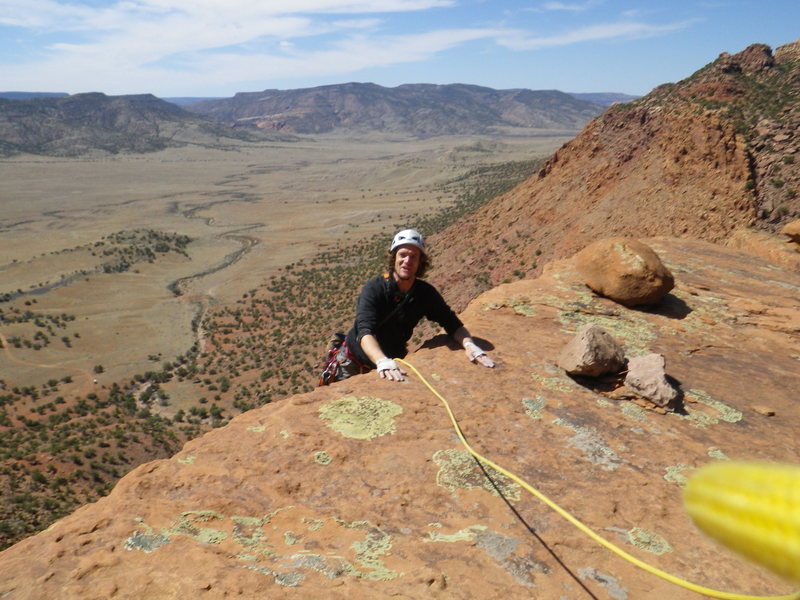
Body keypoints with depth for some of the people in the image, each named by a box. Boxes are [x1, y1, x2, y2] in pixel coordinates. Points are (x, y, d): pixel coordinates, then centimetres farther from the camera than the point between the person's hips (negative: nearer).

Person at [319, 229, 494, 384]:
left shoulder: (426, 292, -13)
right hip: (353, 361, -3)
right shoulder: (374, 289, -27)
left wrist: (469, 345, -29)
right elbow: (365, 332, -39)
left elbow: (453, 324, -8)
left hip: (392, 361, 4)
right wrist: (383, 362, -58)